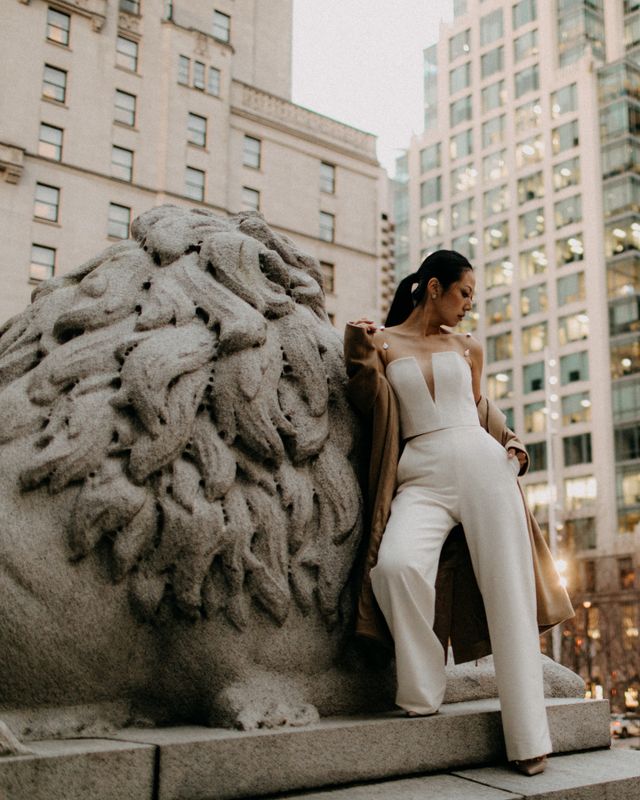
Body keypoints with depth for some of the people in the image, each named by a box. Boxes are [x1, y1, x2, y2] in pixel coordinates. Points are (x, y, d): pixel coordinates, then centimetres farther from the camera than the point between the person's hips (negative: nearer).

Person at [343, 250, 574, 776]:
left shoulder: (469, 348, 18)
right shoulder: (382, 342, 11)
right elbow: (366, 402, 4)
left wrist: (511, 445, 12)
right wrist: (361, 348, -7)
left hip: (482, 467, 3)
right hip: (421, 479, -2)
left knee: (508, 594, -5)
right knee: (396, 565, -30)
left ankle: (528, 737, 1)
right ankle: (423, 695, -10)